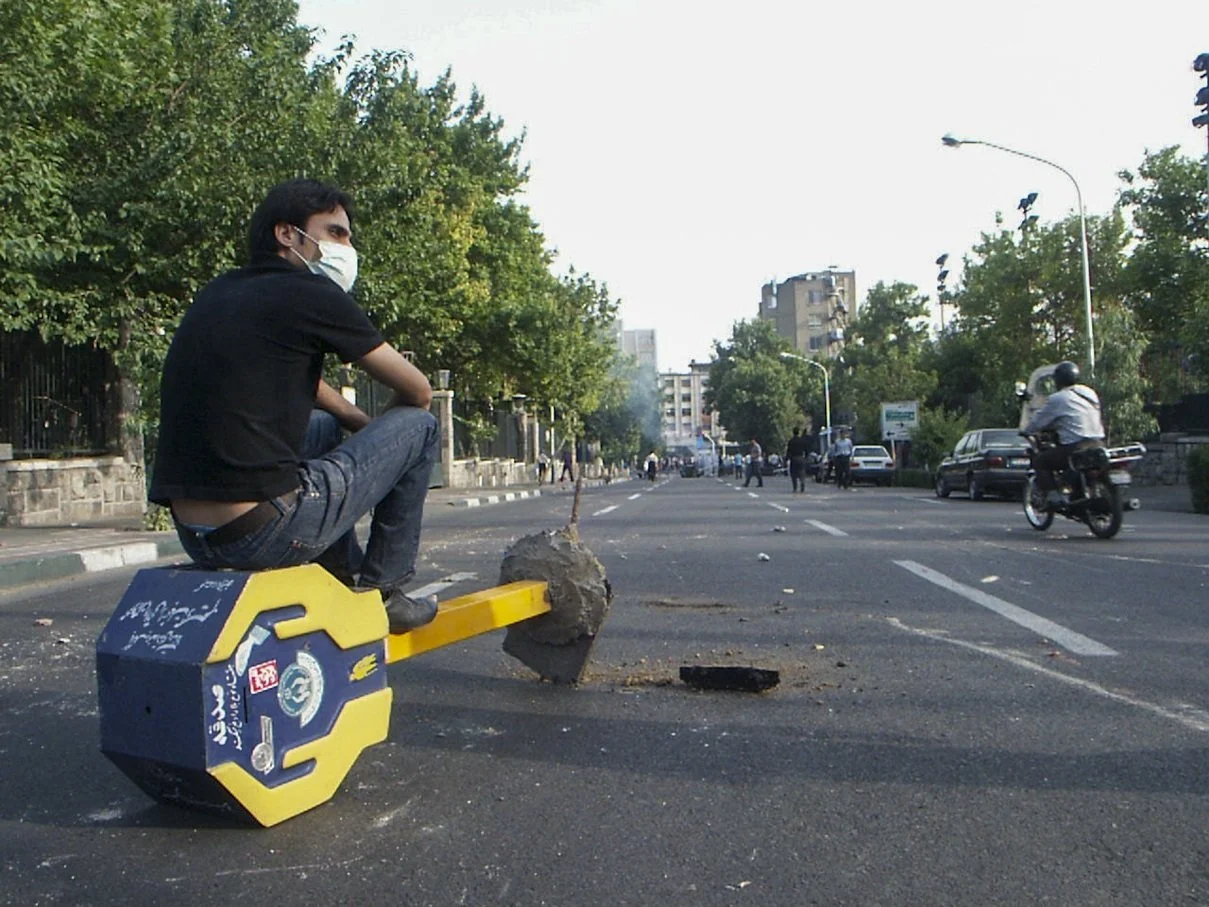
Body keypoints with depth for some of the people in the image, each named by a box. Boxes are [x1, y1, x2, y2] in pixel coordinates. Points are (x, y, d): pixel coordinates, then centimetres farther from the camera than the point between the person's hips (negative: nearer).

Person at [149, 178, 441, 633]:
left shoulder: (218, 293, 16)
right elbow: (418, 392, 3)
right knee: (419, 427, 6)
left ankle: (346, 579, 32)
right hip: (260, 532, -8)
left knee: (325, 425, 32)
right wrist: (378, 429, 23)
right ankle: (381, 589, 14)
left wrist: (366, 425, 26)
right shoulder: (311, 294, -6)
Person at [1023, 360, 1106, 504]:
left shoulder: (1057, 399, -7)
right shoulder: (1091, 393, 14)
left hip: (1076, 449, -7)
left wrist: (1025, 431, 20)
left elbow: (1038, 420, -1)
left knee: (1039, 461, 6)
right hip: (1098, 444, 7)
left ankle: (1053, 495, -7)